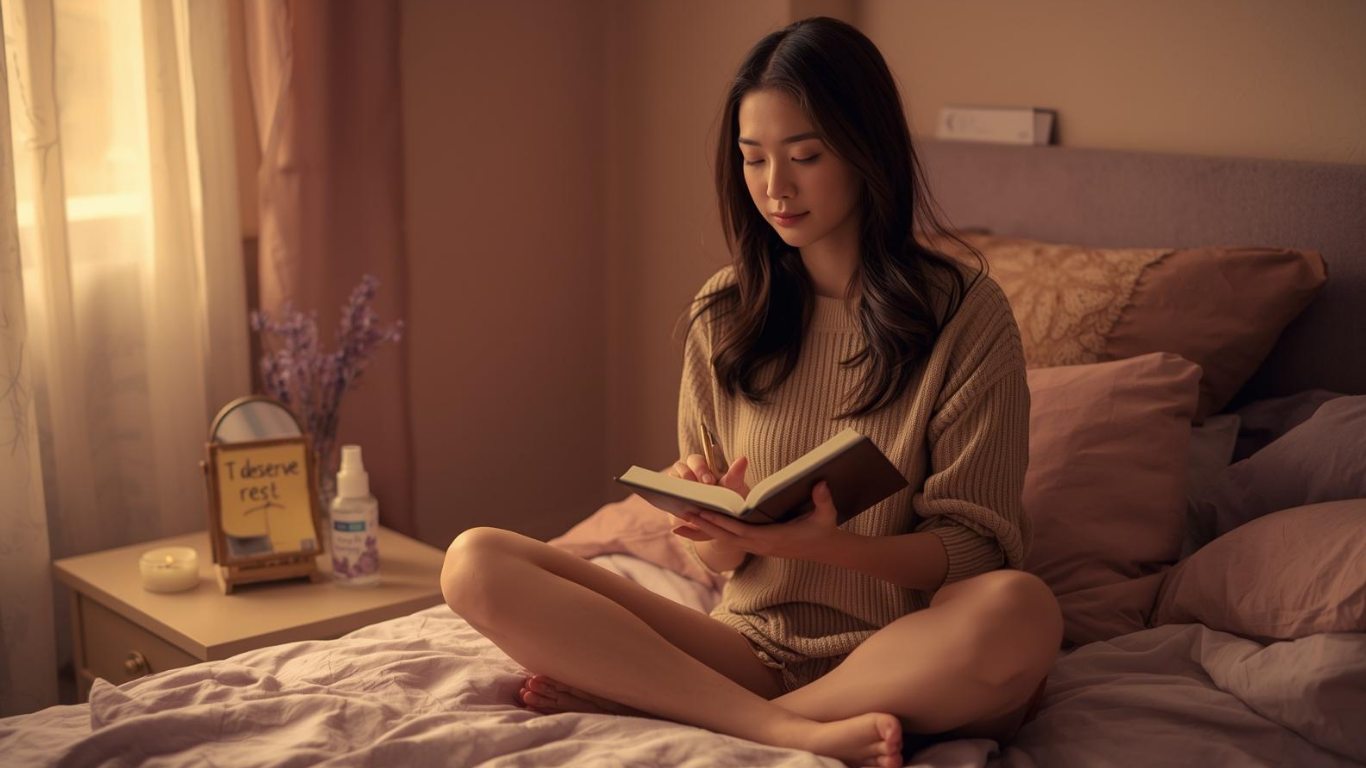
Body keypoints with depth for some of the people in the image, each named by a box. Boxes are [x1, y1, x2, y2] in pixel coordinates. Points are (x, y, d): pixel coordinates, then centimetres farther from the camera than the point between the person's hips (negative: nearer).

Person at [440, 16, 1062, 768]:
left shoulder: (965, 310, -3)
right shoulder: (725, 312, 7)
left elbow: (974, 546, -5)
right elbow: (722, 558, 9)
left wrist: (832, 544, -23)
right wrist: (720, 528, -15)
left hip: (905, 657, -2)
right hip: (752, 643, 3)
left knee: (1019, 610, -38)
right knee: (476, 563, -15)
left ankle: (638, 699, -23)